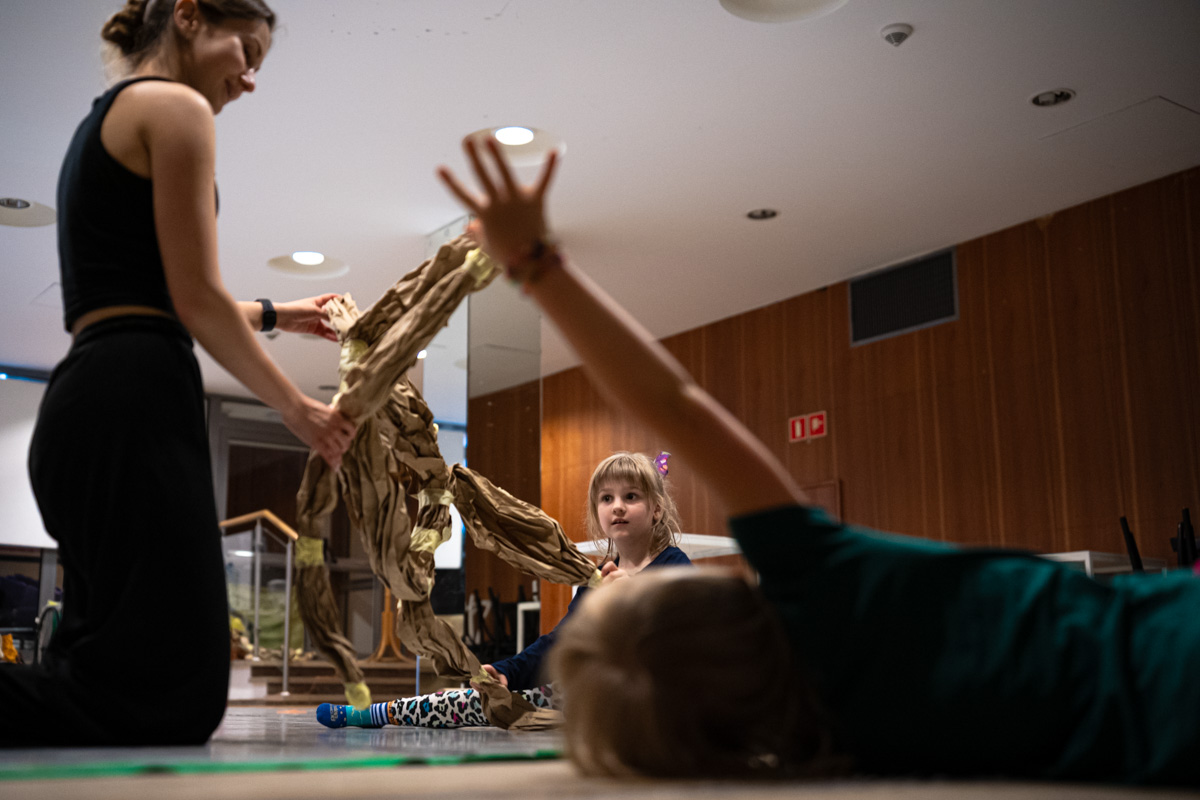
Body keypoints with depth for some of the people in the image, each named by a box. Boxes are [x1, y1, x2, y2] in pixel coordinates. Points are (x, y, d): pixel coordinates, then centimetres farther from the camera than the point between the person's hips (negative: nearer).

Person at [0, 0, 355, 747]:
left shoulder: (99, 124, 27)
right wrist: (297, 406, 4)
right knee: (167, 697, -13)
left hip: (81, 402, 10)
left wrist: (274, 313, 43)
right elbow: (196, 299, -8)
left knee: (104, 682, 11)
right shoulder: (175, 107, -2)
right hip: (136, 403, -10)